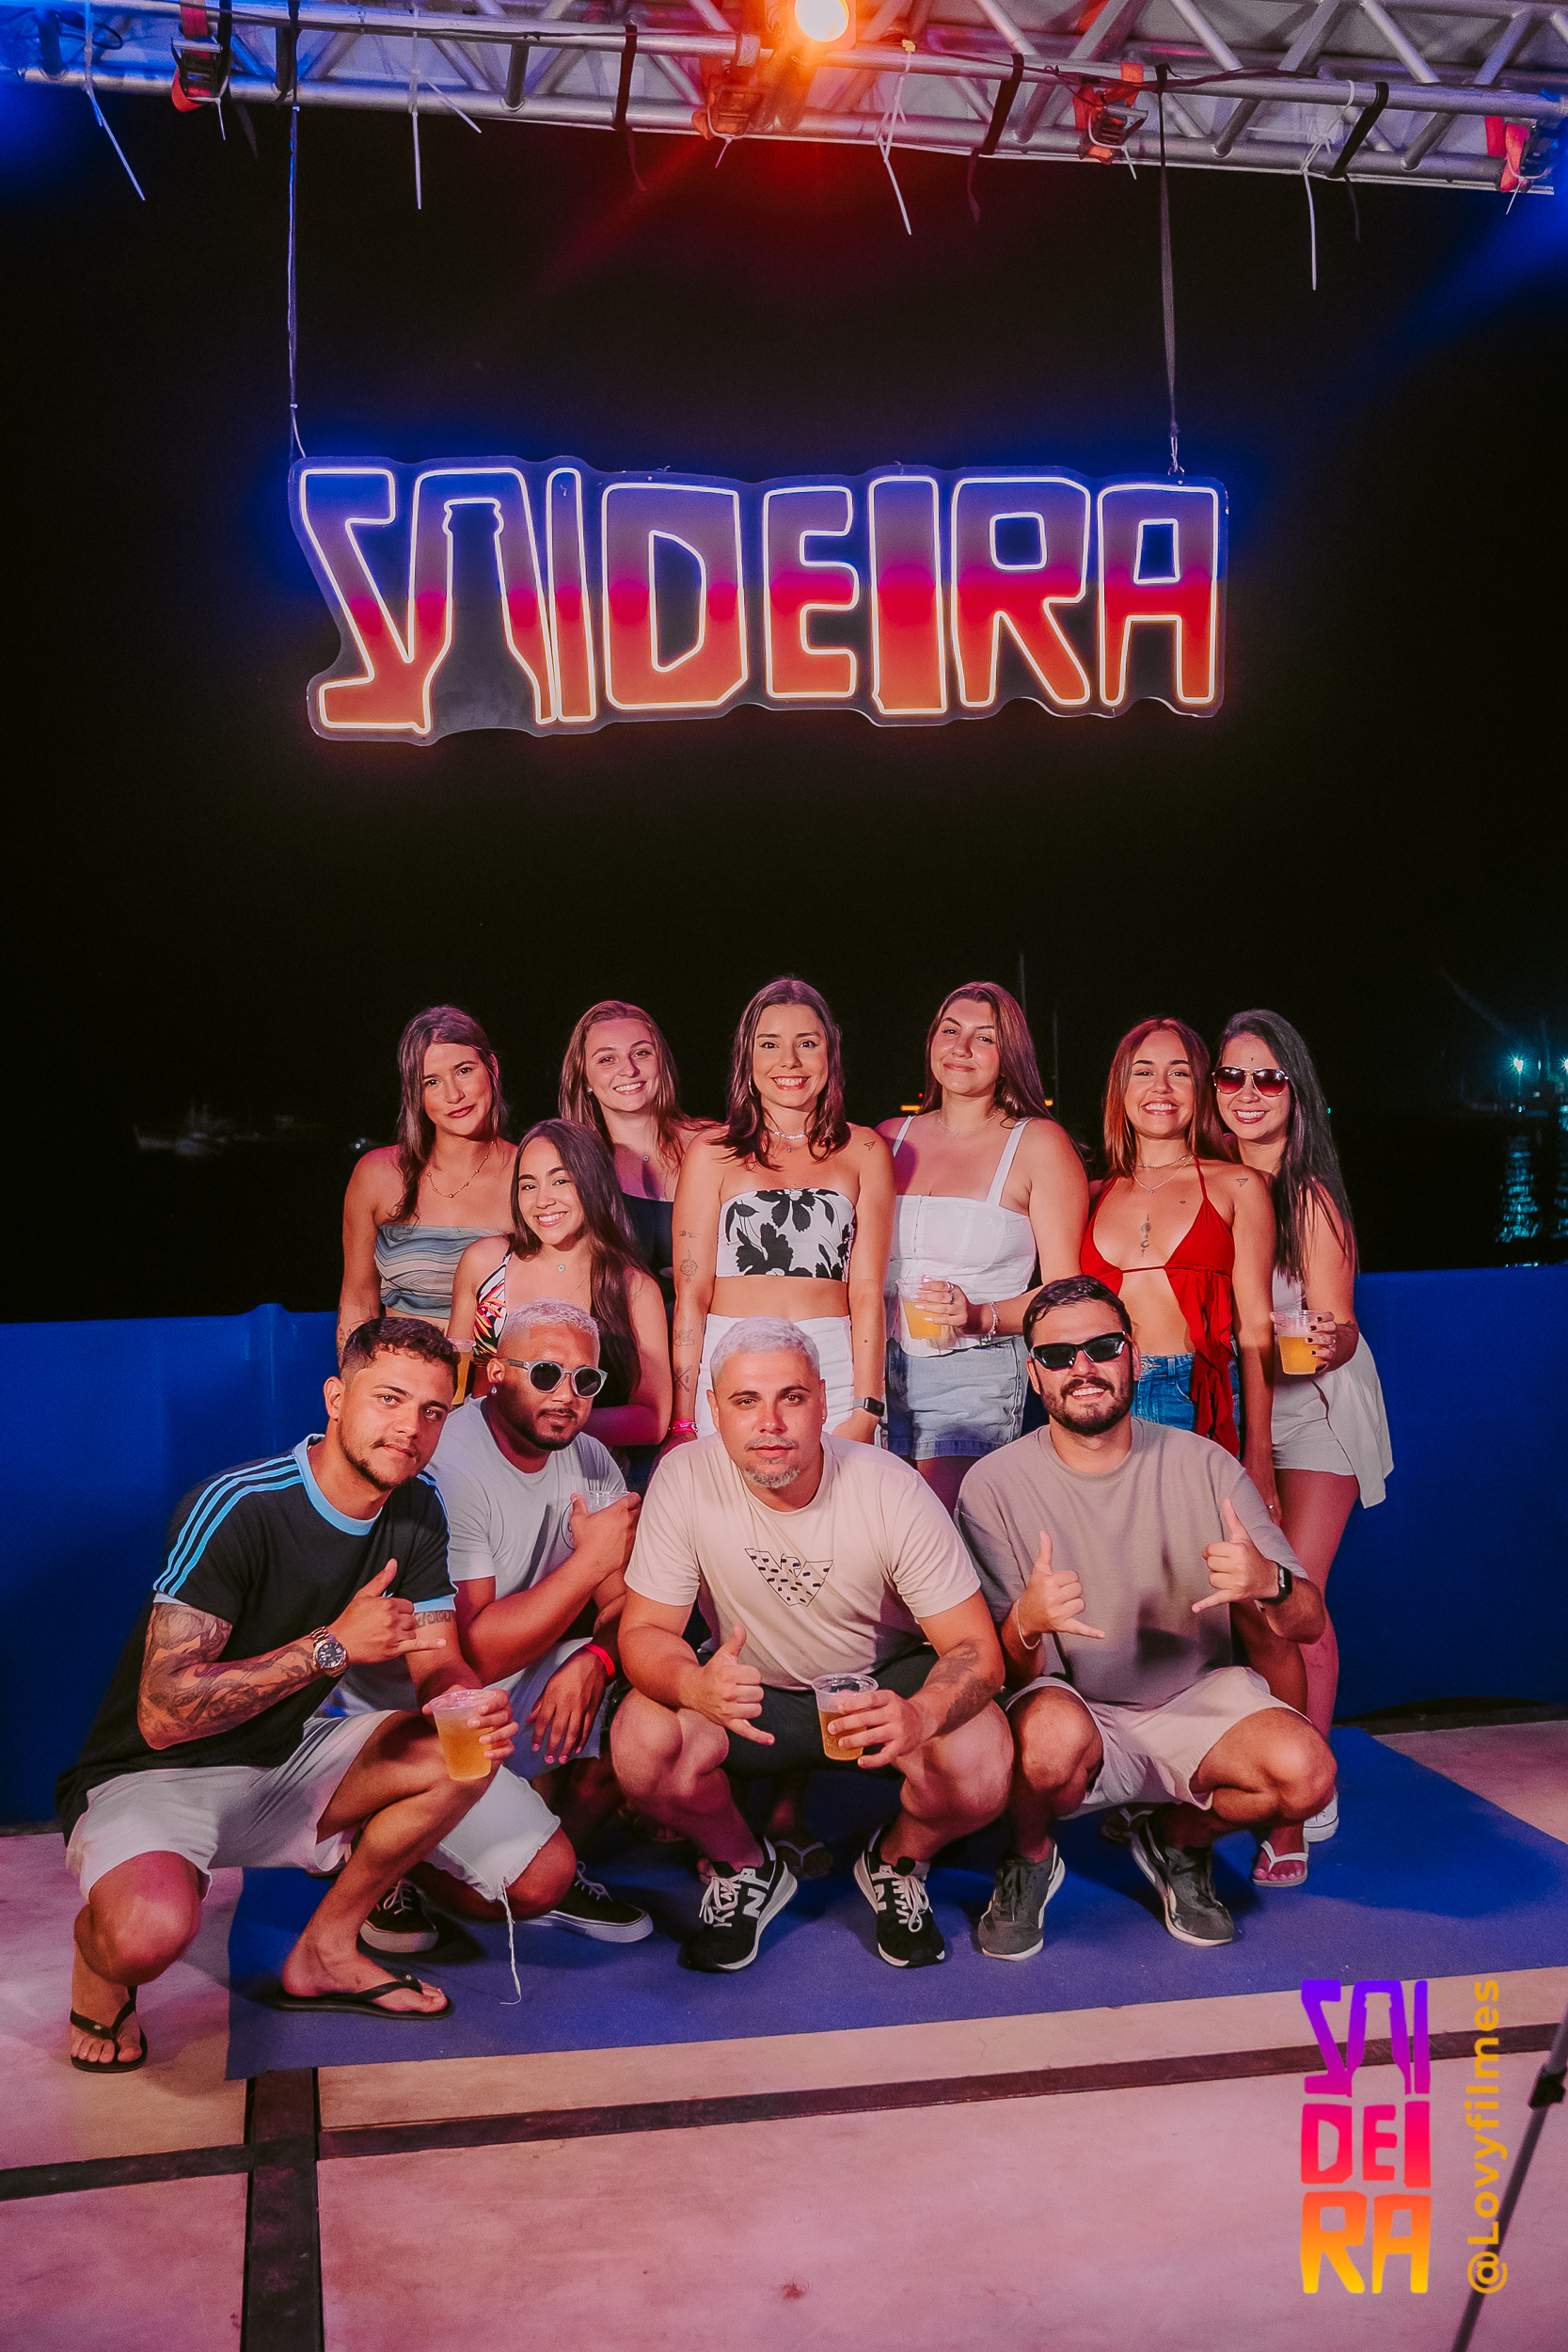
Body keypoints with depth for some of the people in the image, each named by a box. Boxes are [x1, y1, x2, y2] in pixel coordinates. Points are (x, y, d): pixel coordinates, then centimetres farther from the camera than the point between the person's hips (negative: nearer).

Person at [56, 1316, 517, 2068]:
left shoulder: (417, 1512, -3)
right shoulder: (235, 1509, -25)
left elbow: (441, 1669, 0)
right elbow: (164, 1714, -29)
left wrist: (473, 1708, -25)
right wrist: (333, 1645, -33)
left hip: (282, 1766, 7)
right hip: (153, 1776, -7)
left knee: (466, 1751, -11)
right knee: (149, 1933, -36)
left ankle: (323, 1953, 6)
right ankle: (100, 1955, 3)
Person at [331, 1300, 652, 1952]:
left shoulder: (588, 1462, 0)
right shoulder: (445, 1471, -25)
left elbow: (629, 1602, -1)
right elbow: (472, 1655, -29)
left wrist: (593, 1659, -23)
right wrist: (591, 1560, -27)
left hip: (520, 1686, 8)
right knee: (535, 1882, -20)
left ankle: (554, 1872, 8)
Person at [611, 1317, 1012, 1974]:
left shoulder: (890, 1490, -22)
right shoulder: (686, 1479, -20)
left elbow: (975, 1648, -20)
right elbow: (643, 1632, -17)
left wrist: (918, 1715, -44)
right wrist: (699, 1686, -42)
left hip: (883, 1682, -1)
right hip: (751, 1691, 1)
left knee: (979, 1770, -30)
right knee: (642, 1742, -28)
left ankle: (898, 1862, 8)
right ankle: (745, 1867, 6)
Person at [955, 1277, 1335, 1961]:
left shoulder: (1202, 1465, -5)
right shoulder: (995, 1485, -10)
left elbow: (1309, 1624, -5)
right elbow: (1002, 1673, -11)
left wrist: (1270, 1584, -29)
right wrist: (1027, 1624, -36)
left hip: (1195, 1700, 3)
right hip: (1068, 1707, -2)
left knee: (1306, 1771, -26)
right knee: (1053, 1736, -36)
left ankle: (1178, 1838, 9)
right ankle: (1031, 1859, 1)